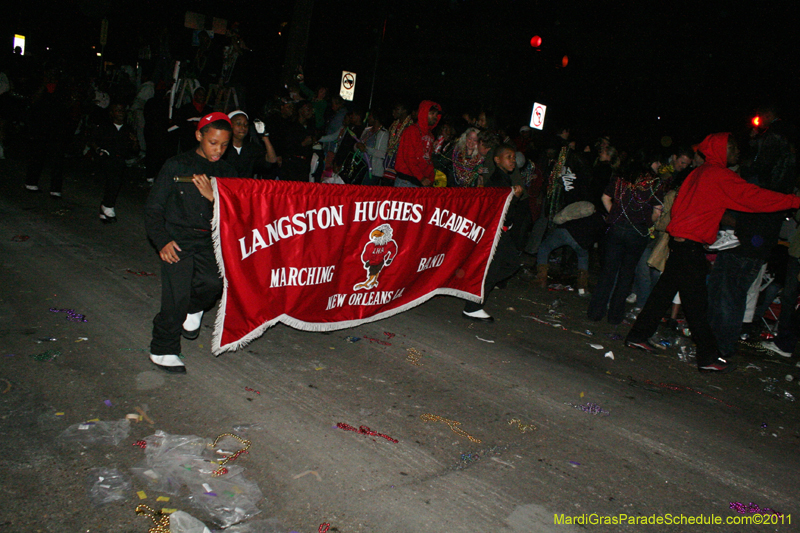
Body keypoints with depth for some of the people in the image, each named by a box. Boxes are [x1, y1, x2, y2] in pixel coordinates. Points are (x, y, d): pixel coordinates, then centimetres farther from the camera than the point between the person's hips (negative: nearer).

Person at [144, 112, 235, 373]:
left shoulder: (226, 173, 9)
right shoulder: (176, 166, -1)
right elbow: (153, 208, 0)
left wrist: (213, 196, -15)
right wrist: (162, 240, -11)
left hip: (208, 242, 3)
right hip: (177, 241, -3)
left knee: (216, 280, -20)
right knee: (176, 296, -8)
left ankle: (193, 308, 15)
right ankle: (162, 351, 12)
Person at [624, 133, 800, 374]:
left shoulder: (699, 173, 15)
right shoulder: (720, 176, -11)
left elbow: (678, 206, 19)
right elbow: (756, 197, -15)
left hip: (679, 242, 9)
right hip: (691, 246, -9)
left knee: (664, 290, 14)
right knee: (696, 302, -4)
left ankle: (638, 335, 20)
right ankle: (708, 357, 3)